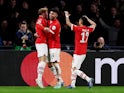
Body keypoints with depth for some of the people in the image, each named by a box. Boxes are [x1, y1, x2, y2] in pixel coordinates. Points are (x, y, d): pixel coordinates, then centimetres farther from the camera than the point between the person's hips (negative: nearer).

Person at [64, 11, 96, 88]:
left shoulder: (78, 28, -14)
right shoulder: (88, 29, 4)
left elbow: (68, 23, -7)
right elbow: (94, 24, 26)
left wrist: (67, 15, 9)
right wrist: (87, 19, 26)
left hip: (78, 53, -8)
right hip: (83, 52, 8)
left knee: (75, 70, -9)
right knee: (73, 68, 17)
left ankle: (88, 79, -21)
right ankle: (72, 84, 22)